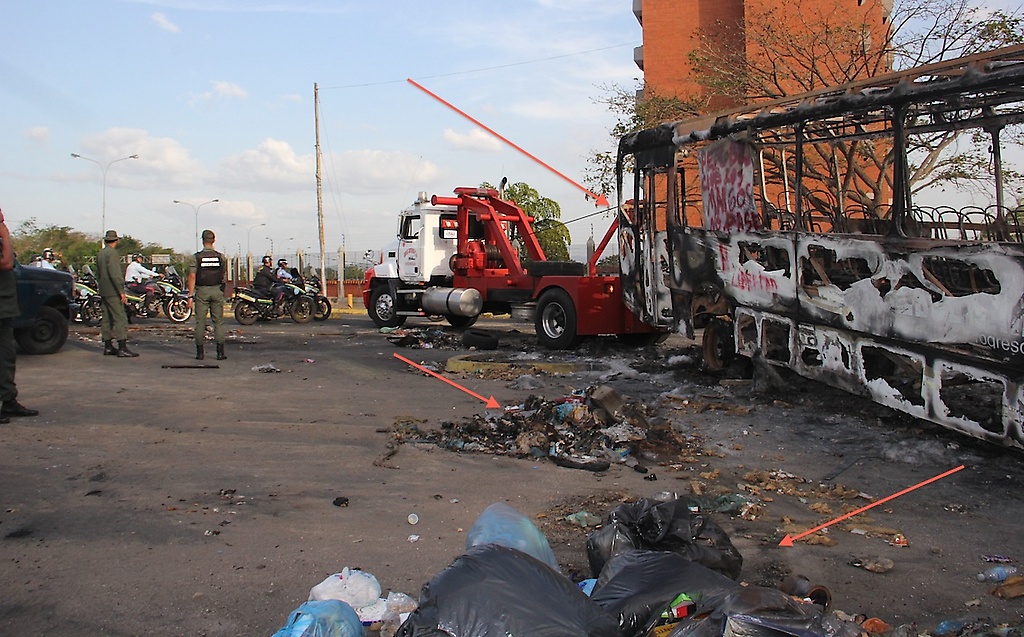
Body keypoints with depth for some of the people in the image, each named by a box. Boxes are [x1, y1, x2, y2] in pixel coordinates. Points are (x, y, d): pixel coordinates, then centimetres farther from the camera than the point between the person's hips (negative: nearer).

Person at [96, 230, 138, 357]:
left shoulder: (100, 254, 16)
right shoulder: (112, 253, -13)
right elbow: (114, 274, -20)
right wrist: (121, 292, -20)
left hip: (103, 292, 10)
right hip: (113, 292, -10)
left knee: (107, 319, 11)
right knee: (120, 318, -10)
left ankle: (108, 347, 14)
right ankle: (122, 348, -15)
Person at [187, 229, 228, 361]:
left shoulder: (196, 257, -6)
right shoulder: (221, 257, 0)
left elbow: (192, 276, -8)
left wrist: (190, 295, -5)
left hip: (201, 291, -1)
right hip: (217, 291, 1)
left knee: (200, 321, 4)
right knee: (218, 321, 4)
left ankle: (200, 352, 5)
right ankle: (220, 352, 1)